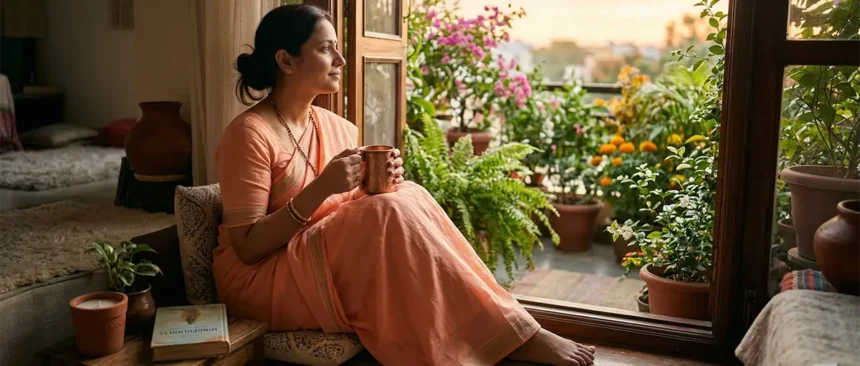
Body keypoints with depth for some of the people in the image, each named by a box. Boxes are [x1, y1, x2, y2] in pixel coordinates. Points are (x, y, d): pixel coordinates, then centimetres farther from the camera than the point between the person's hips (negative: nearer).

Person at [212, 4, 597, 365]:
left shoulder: (340, 129, 7)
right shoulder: (250, 133, -14)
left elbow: (362, 216, 10)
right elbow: (248, 247, -17)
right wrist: (321, 188, -26)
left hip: (331, 264, 7)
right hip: (260, 279, -6)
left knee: (406, 199, -18)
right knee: (392, 211, -27)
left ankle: (506, 332, -21)